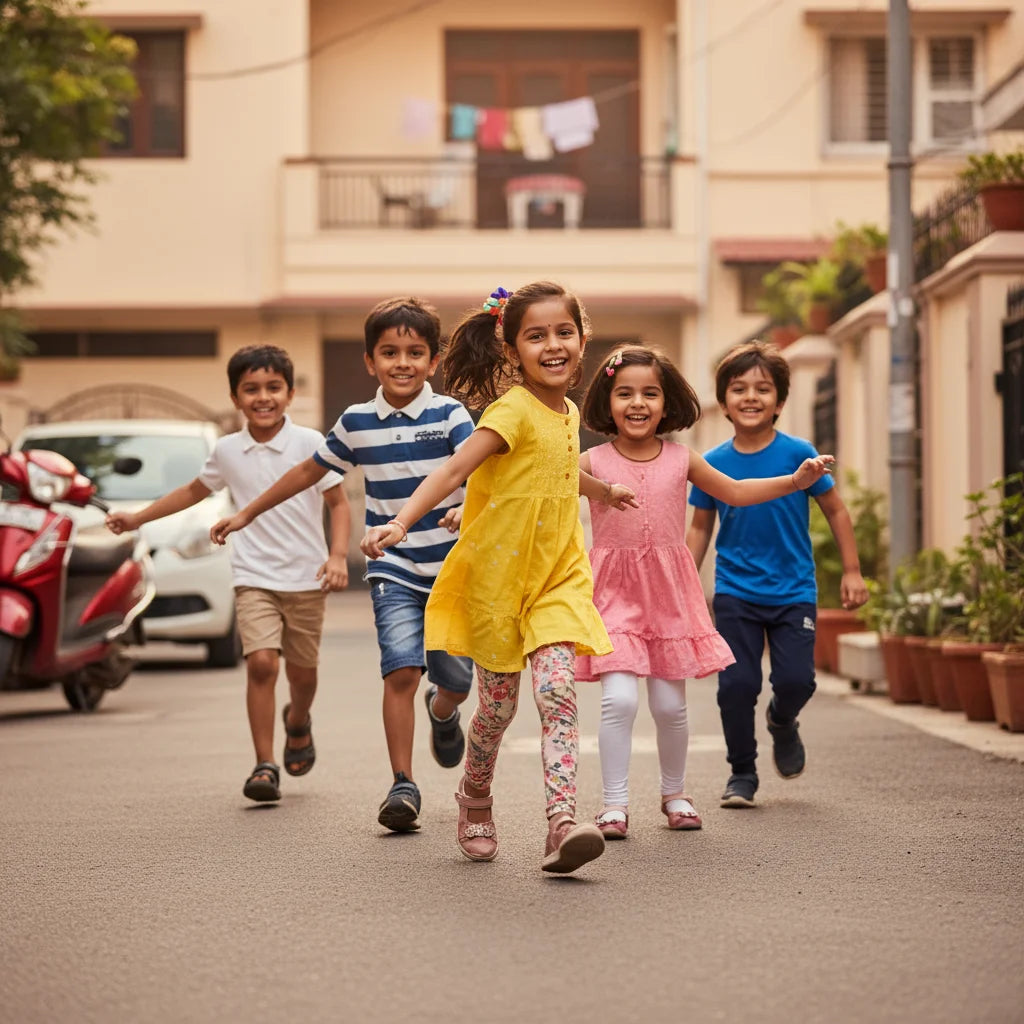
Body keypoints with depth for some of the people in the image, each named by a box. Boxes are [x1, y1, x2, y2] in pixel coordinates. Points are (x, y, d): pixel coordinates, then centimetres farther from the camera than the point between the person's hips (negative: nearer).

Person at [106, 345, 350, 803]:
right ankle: (265, 765, -11)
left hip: (306, 577, 0)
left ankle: (298, 721, 45)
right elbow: (194, 491, 22)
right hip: (254, 576, 1)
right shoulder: (227, 451, 4)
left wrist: (338, 556, -13)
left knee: (302, 670, 10)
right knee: (261, 662, -17)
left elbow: (338, 502, 1)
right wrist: (138, 517, 25)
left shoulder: (310, 443, -4)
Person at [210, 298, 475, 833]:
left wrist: (468, 506, -43)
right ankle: (402, 784, -11)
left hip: (451, 569, 0)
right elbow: (310, 470, 17)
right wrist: (248, 513, 22)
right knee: (401, 669, -18)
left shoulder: (449, 415, -6)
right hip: (393, 570, 1)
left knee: (456, 678, 6)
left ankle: (442, 711, 44)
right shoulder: (356, 423, 3)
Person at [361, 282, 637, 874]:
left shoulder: (567, 413, 8)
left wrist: (602, 491, 51)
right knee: (499, 705, 7)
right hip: (497, 576, -5)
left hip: (557, 576, 5)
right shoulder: (513, 412, -16)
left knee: (558, 694, -13)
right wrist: (400, 524, -41)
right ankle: (476, 801, 34)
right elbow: (454, 470, -27)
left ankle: (563, 824, -23)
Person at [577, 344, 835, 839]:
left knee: (670, 704, 6)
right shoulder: (593, 462, -4)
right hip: (613, 590, -2)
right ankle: (614, 803, -3)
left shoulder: (680, 459, 4)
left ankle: (674, 793, 28)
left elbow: (735, 492, 17)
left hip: (669, 592, 2)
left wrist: (794, 480, 9)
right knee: (619, 697, -15)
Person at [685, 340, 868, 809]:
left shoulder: (798, 454, -6)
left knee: (795, 679, -10)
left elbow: (835, 510, 4)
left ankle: (782, 722, 26)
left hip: (793, 593, -1)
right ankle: (742, 773, 14)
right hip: (735, 592, 1)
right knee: (736, 684, -5)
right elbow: (700, 528, 10)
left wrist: (852, 572, 3)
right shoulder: (713, 464, -2)